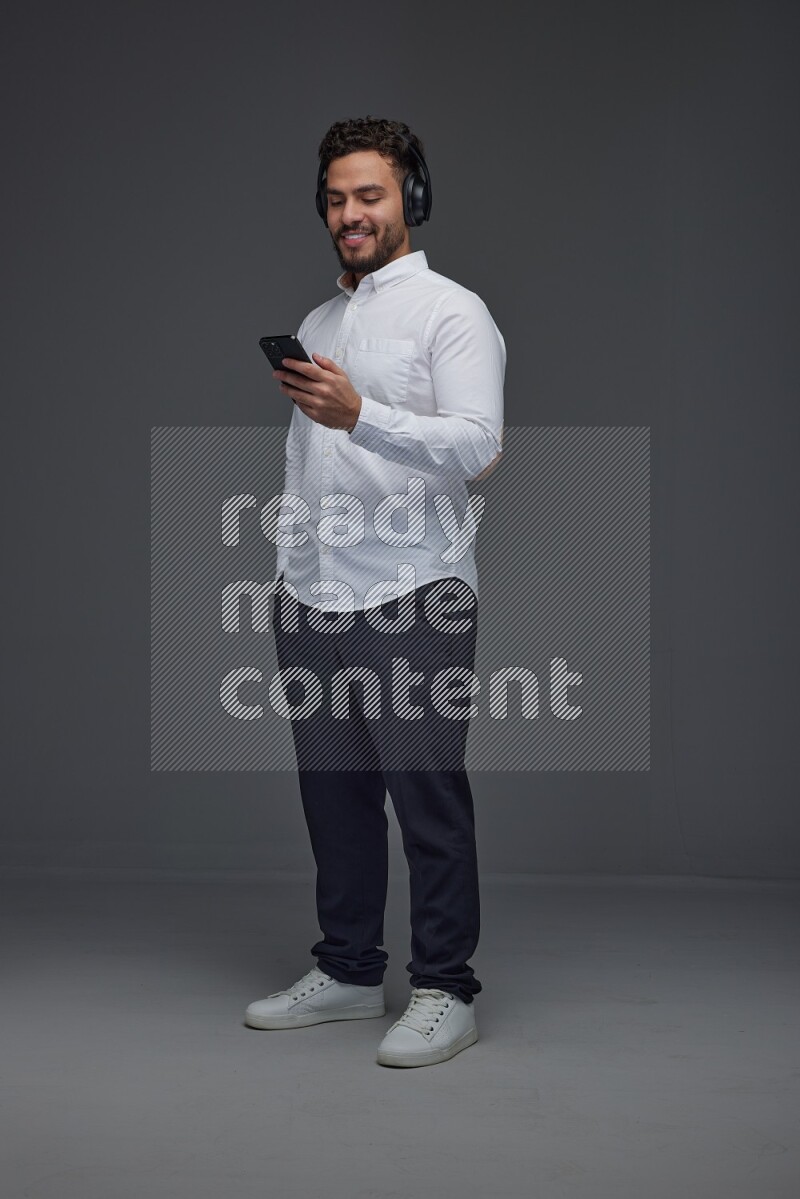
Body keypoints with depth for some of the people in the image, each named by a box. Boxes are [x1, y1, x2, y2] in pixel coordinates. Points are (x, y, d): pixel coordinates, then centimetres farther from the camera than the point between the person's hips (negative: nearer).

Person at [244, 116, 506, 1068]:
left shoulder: (451, 311, -3)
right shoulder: (316, 323, 20)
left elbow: (476, 445, -17)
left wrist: (359, 415, -27)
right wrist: (287, 565, 16)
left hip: (414, 596, -7)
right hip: (315, 597, 7)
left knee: (427, 793, -5)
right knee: (333, 791, 11)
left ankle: (444, 990, 3)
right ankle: (348, 971, 23)